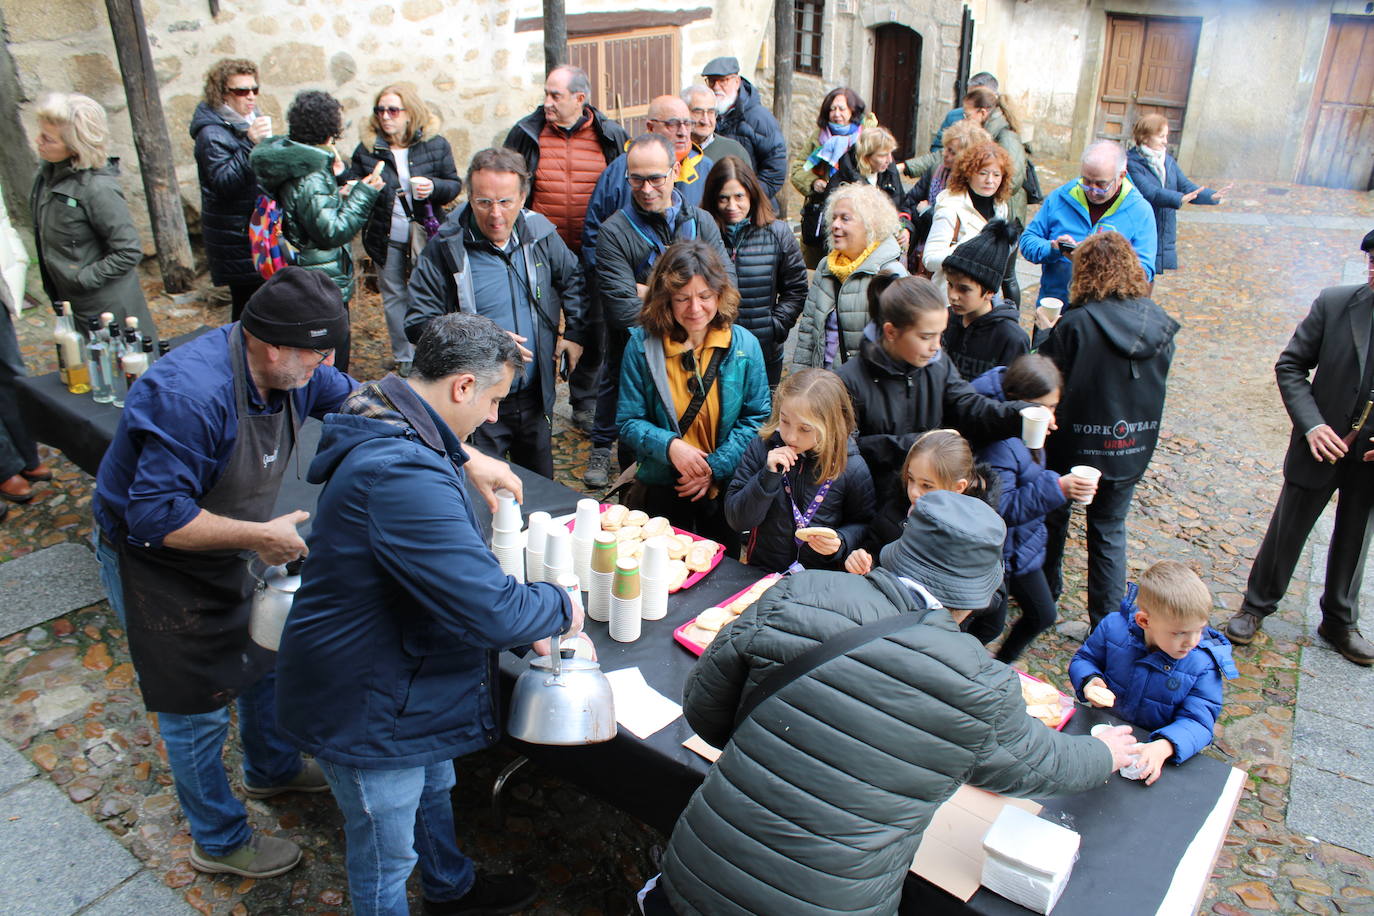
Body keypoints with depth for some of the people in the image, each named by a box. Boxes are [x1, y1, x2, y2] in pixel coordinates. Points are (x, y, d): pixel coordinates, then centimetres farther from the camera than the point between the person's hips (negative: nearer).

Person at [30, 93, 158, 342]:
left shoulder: (98, 188, -25)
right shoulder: (49, 173, 1)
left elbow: (129, 253, -22)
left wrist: (82, 278, -18)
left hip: (107, 307, -8)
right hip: (67, 300, 8)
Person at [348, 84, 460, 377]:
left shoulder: (435, 145, -3)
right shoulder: (368, 149, 1)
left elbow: (454, 185, 1)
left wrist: (434, 188, -20)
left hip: (425, 234, -2)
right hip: (385, 239, 2)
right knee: (394, 298, 11)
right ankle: (403, 359, 25)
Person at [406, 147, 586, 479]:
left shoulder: (540, 233, 1)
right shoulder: (445, 248, -12)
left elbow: (573, 280, 19)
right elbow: (418, 323, -12)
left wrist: (575, 333, 9)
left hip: (536, 398, 4)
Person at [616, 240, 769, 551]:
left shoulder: (744, 345, -5)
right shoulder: (641, 345, -8)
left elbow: (758, 418, -3)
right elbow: (628, 422, -5)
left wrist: (716, 466, -15)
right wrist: (669, 446, -24)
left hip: (724, 492, 1)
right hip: (660, 492, -1)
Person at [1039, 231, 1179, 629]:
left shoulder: (1077, 323, -22)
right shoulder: (1160, 325, -5)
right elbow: (1156, 386, 5)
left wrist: (1045, 331, -2)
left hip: (1074, 446, -4)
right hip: (1132, 449, 4)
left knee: (1052, 518, 21)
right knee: (1110, 532, 16)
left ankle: (1044, 593, 41)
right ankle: (1108, 622, 21)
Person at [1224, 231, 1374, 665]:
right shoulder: (1335, 303, -12)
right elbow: (1291, 366, -5)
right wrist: (1312, 425, -16)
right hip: (1323, 446, -1)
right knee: (1286, 532, 13)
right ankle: (1256, 606, 34)